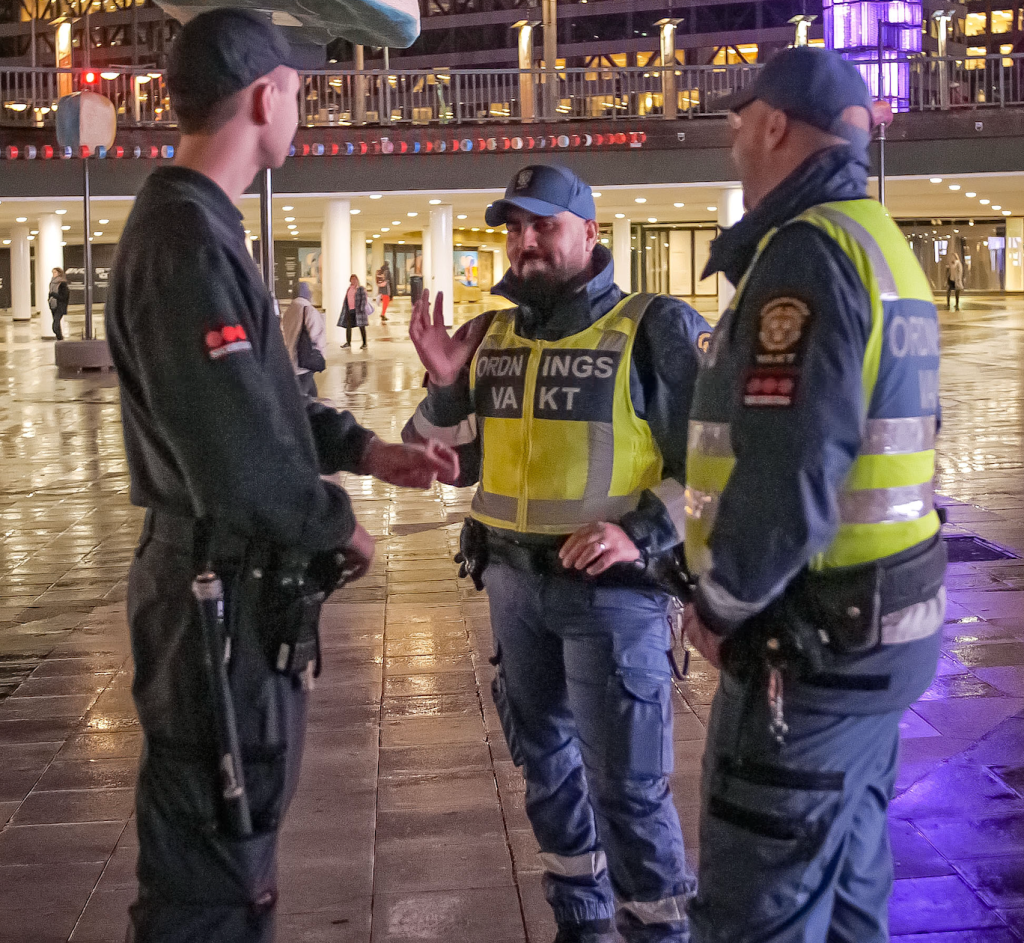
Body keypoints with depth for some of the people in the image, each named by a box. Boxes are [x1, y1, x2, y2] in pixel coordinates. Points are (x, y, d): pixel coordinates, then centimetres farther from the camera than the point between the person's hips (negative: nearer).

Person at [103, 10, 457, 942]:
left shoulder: (194, 225, 12)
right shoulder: (188, 242, -23)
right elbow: (239, 456, -27)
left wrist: (365, 449, 7)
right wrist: (339, 525, -10)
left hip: (240, 586, 10)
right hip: (224, 597, -10)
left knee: (234, 838, 24)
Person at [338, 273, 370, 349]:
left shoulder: (361, 289, -3)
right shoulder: (349, 289, 16)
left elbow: (364, 299, -8)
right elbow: (346, 300, 20)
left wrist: (361, 309, -16)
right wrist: (345, 310, 14)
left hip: (358, 310, -6)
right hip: (350, 310, 6)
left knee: (361, 326, -2)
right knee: (348, 326, 5)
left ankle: (364, 343, 2)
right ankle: (348, 342, 12)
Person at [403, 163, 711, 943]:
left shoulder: (655, 329, -10)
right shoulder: (491, 335, 7)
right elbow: (453, 463, 12)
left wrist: (643, 534, -22)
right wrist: (444, 387, -5)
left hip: (612, 585, -6)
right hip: (513, 580, 7)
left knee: (624, 783, -2)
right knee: (545, 760, 19)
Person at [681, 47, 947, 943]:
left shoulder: (808, 250, -17)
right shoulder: (880, 241, 15)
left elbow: (789, 470, -25)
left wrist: (722, 605, -10)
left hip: (812, 636, -10)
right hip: (877, 621, 10)